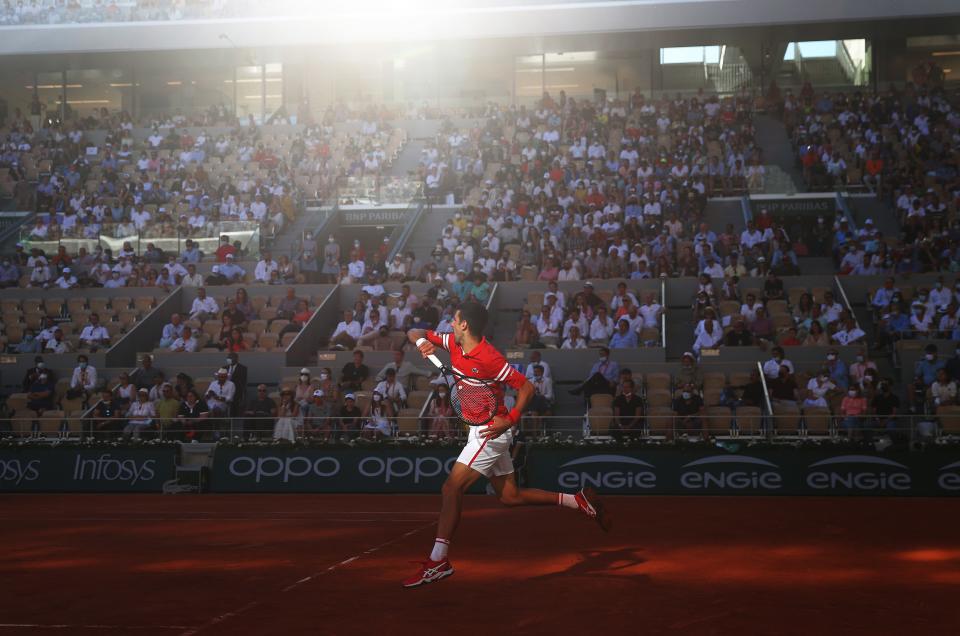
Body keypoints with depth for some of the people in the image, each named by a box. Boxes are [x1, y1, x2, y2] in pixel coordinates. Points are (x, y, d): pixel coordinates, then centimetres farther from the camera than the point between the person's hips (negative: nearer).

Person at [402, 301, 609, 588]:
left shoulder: (490, 358, -22)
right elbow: (415, 333, 9)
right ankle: (579, 501, 19)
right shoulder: (454, 344, 1)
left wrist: (510, 420, -28)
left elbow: (526, 387, -18)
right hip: (481, 432, 9)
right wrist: (422, 342, -14)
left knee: (452, 487, -14)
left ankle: (438, 561, -11)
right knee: (510, 496, 13)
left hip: (491, 432, -9)